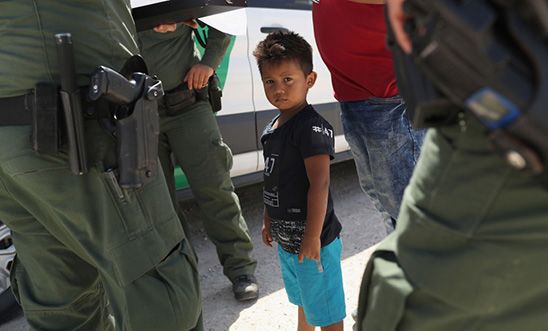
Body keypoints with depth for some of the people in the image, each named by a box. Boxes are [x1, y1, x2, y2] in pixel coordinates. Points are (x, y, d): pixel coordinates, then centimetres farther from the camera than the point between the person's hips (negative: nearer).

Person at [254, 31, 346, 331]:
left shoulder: (312, 127, -21)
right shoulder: (273, 127, 6)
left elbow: (319, 184, -25)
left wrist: (313, 237, -24)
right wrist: (268, 221, 20)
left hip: (312, 241, -9)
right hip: (286, 239, 9)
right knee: (303, 301, 29)